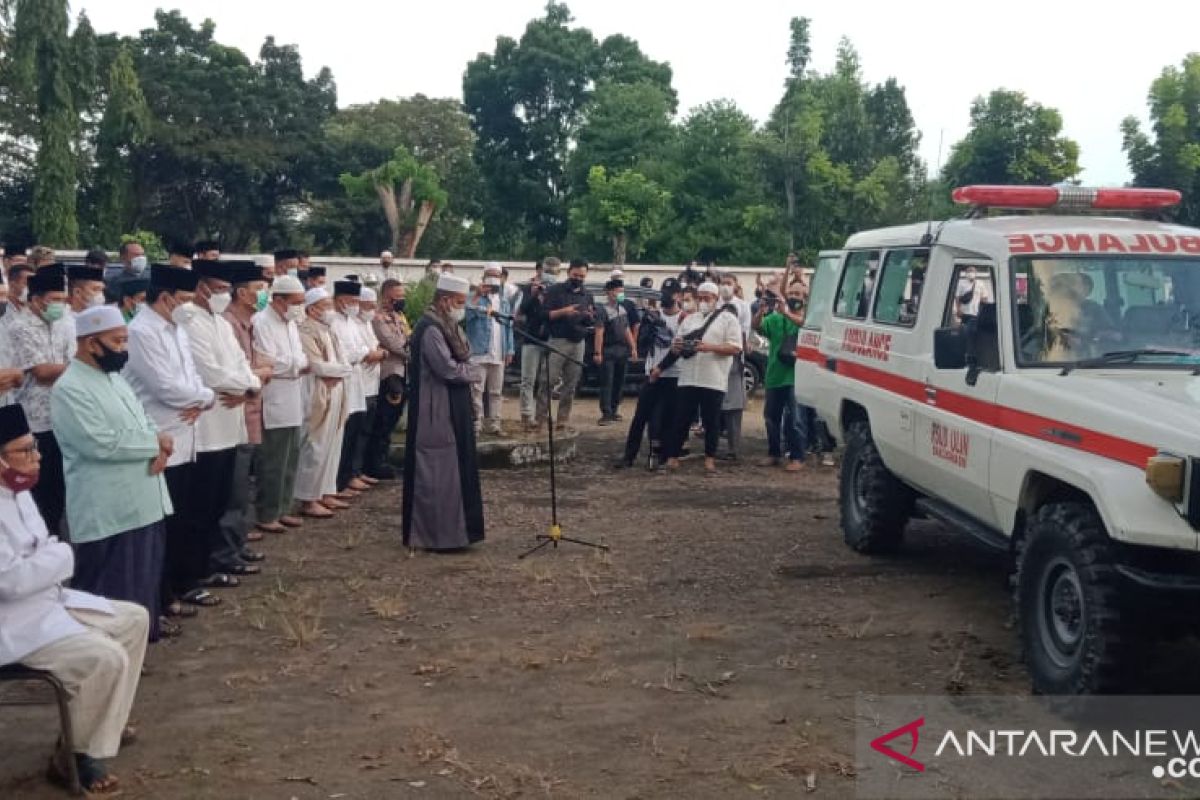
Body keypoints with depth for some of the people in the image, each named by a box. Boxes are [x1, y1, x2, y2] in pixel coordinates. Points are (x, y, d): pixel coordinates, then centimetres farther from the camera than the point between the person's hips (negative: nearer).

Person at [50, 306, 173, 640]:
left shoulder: (115, 378, 13)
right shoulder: (70, 389, -16)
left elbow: (144, 420, 18)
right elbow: (102, 443, -25)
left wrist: (159, 447, -5)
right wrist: (155, 442, -13)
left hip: (144, 500, 9)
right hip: (108, 510, -9)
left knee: (146, 571, 21)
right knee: (112, 586, 0)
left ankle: (147, 621, 38)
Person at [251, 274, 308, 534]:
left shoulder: (290, 322, 14)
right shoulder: (262, 322, -14)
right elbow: (270, 364, -20)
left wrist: (298, 364, -7)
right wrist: (300, 365, -7)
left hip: (292, 402, 9)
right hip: (274, 404, -9)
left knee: (290, 459, 13)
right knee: (273, 462, -2)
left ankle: (282, 509, 23)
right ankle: (267, 515, 8)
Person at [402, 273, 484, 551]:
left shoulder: (447, 326, 14)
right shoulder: (430, 329, -18)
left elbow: (462, 358, 16)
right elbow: (448, 369, -21)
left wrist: (463, 369, -4)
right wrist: (469, 371, -4)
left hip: (452, 410, 10)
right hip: (436, 413, -10)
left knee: (453, 470, 13)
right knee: (437, 473, -4)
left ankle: (450, 529, 20)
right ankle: (437, 534, 3)